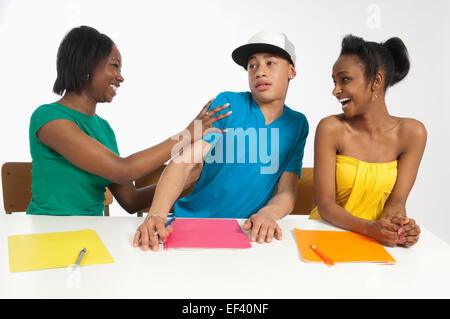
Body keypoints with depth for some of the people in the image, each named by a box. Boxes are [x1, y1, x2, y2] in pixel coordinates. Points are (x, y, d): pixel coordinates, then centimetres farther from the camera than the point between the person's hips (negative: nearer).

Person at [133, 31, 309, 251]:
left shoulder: (297, 124, 5)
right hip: (193, 219, -2)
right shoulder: (228, 103, -4)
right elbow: (185, 161, -14)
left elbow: (287, 193, -1)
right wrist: (156, 215, -29)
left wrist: (268, 213, -24)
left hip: (246, 231, 2)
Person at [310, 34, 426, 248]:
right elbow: (325, 204, -11)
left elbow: (396, 201, -2)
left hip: (377, 239, 2)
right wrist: (370, 228, -26)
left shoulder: (411, 133, -3)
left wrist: (396, 225, -23)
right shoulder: (331, 128, -10)